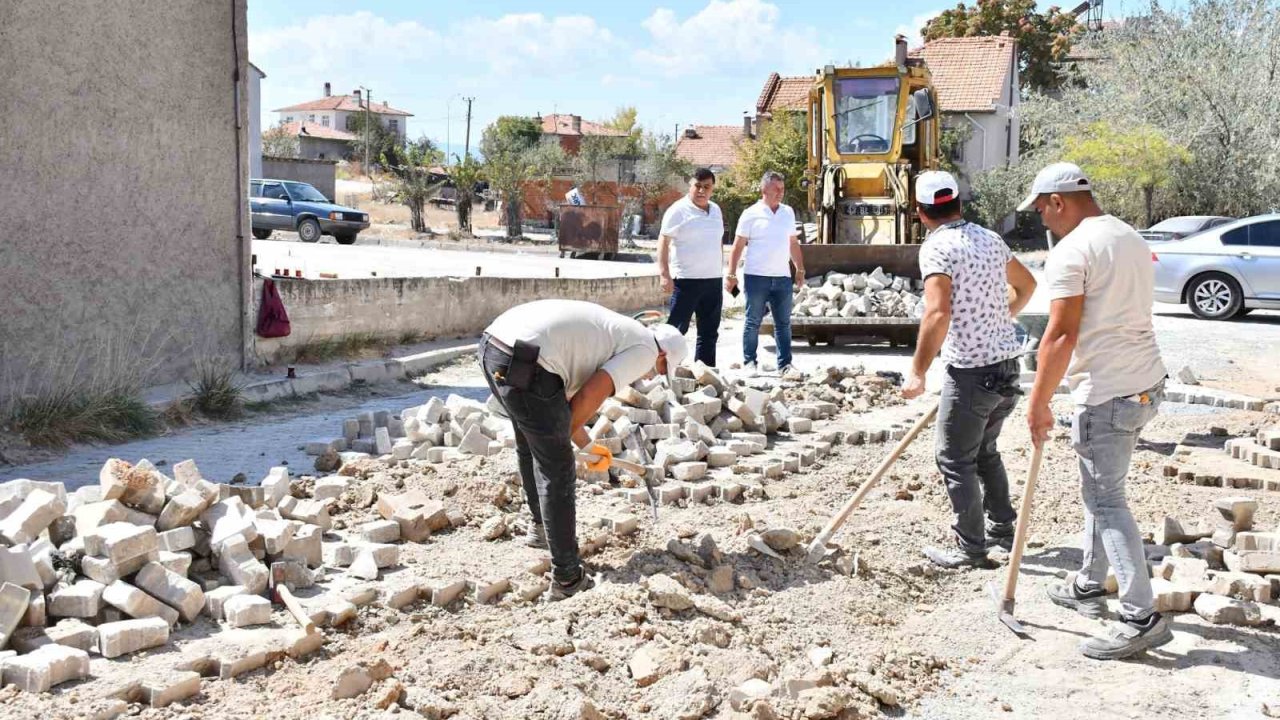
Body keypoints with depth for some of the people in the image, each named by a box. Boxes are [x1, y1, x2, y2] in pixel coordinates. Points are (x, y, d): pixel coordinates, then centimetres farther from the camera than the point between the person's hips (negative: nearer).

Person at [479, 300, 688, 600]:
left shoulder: (611, 331, 30)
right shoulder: (645, 348, 6)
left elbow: (564, 394, 33)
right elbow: (588, 398, -6)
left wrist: (587, 445, 41)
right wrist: (561, 436, 11)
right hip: (524, 364, -9)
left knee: (530, 448, 31)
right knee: (557, 473, 3)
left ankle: (541, 526, 51)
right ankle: (567, 578, 11)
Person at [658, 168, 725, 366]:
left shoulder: (716, 210, 13)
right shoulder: (679, 210, -7)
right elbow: (663, 241, -11)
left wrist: (721, 271, 18)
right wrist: (664, 274, -19)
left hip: (713, 280, 7)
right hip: (686, 280, -7)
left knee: (709, 332, 11)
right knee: (676, 328, -5)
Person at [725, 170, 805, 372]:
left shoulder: (788, 212, 11)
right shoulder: (751, 214, -3)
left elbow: (793, 243, 19)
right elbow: (738, 246, -3)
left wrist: (800, 269, 16)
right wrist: (731, 274, -8)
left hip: (782, 277, 4)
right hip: (757, 276, -4)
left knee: (783, 323, 5)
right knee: (753, 322, 3)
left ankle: (785, 364, 9)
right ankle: (749, 361, 12)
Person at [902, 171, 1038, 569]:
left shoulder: (937, 247, -14)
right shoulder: (990, 238, 10)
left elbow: (938, 313, -26)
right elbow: (1027, 285, 24)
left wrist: (918, 371, -20)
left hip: (971, 370, -8)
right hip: (1007, 363, 8)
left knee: (955, 460, 4)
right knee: (985, 450, 24)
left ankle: (970, 548, 10)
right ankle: (1002, 528, 32)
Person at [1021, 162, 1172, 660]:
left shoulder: (1071, 251, -13)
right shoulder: (1132, 240, 16)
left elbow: (1061, 335, -18)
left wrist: (1038, 403, -11)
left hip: (1106, 394, -10)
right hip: (1146, 382, 10)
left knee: (1106, 500, -4)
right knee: (1099, 488, 20)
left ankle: (1141, 618, -4)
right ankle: (1089, 586, 31)